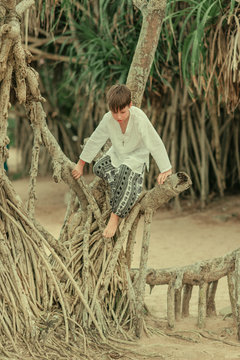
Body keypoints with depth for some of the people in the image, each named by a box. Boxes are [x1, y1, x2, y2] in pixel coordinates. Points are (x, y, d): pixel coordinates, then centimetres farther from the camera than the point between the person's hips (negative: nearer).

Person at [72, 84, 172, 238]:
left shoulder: (140, 119, -32)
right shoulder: (108, 119, -19)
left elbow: (156, 144, -25)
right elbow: (95, 141, -4)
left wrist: (166, 170, -20)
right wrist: (80, 164, 3)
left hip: (137, 156, -6)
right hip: (117, 154, 6)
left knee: (126, 172, -32)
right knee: (99, 168, -17)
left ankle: (115, 216, -23)